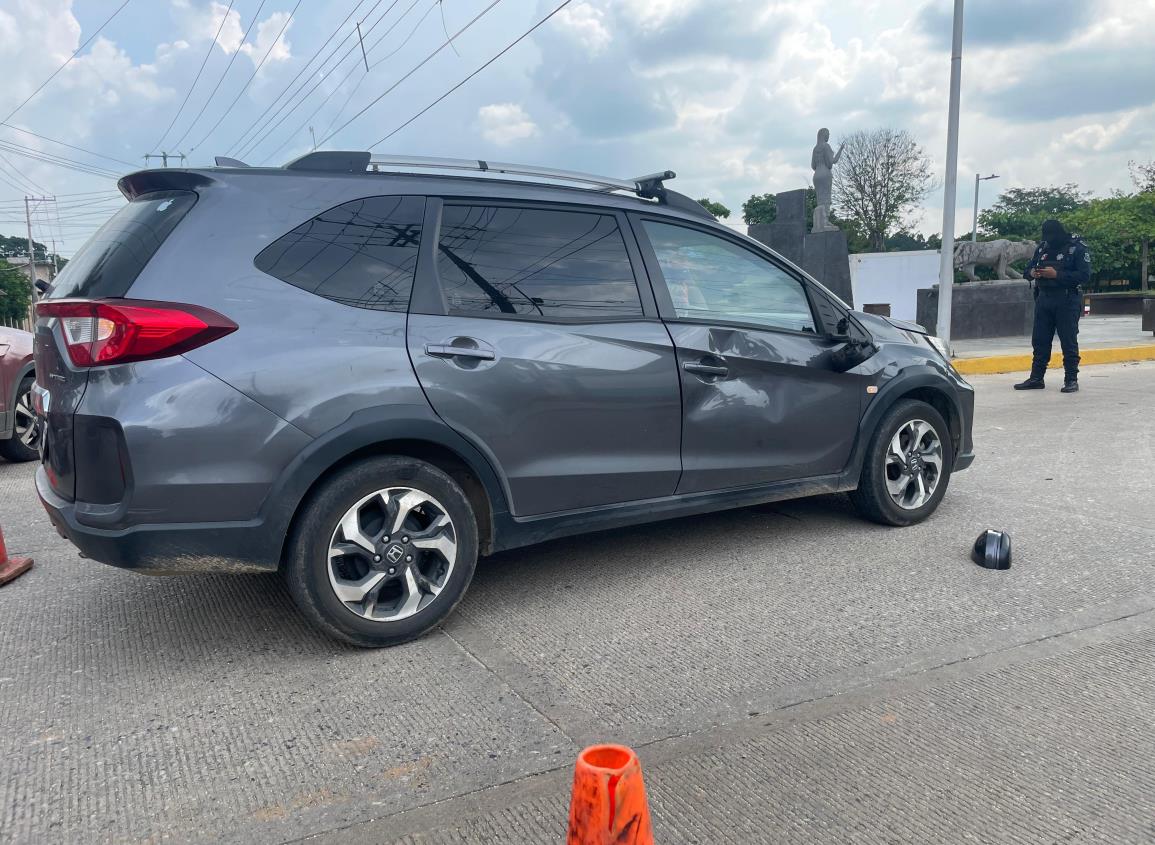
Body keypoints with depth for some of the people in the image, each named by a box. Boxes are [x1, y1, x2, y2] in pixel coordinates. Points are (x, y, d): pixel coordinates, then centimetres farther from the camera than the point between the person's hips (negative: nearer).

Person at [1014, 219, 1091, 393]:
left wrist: (1057, 274, -22)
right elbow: (1027, 270, 17)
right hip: (1044, 299, 6)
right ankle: (1036, 378, 15)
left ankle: (1071, 379, 6)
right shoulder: (1043, 247, 11)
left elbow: (1085, 275, -15)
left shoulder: (1077, 248, -6)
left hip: (1067, 301, -6)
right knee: (1039, 340, 8)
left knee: (1069, 342, -1)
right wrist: (1032, 272, -7)